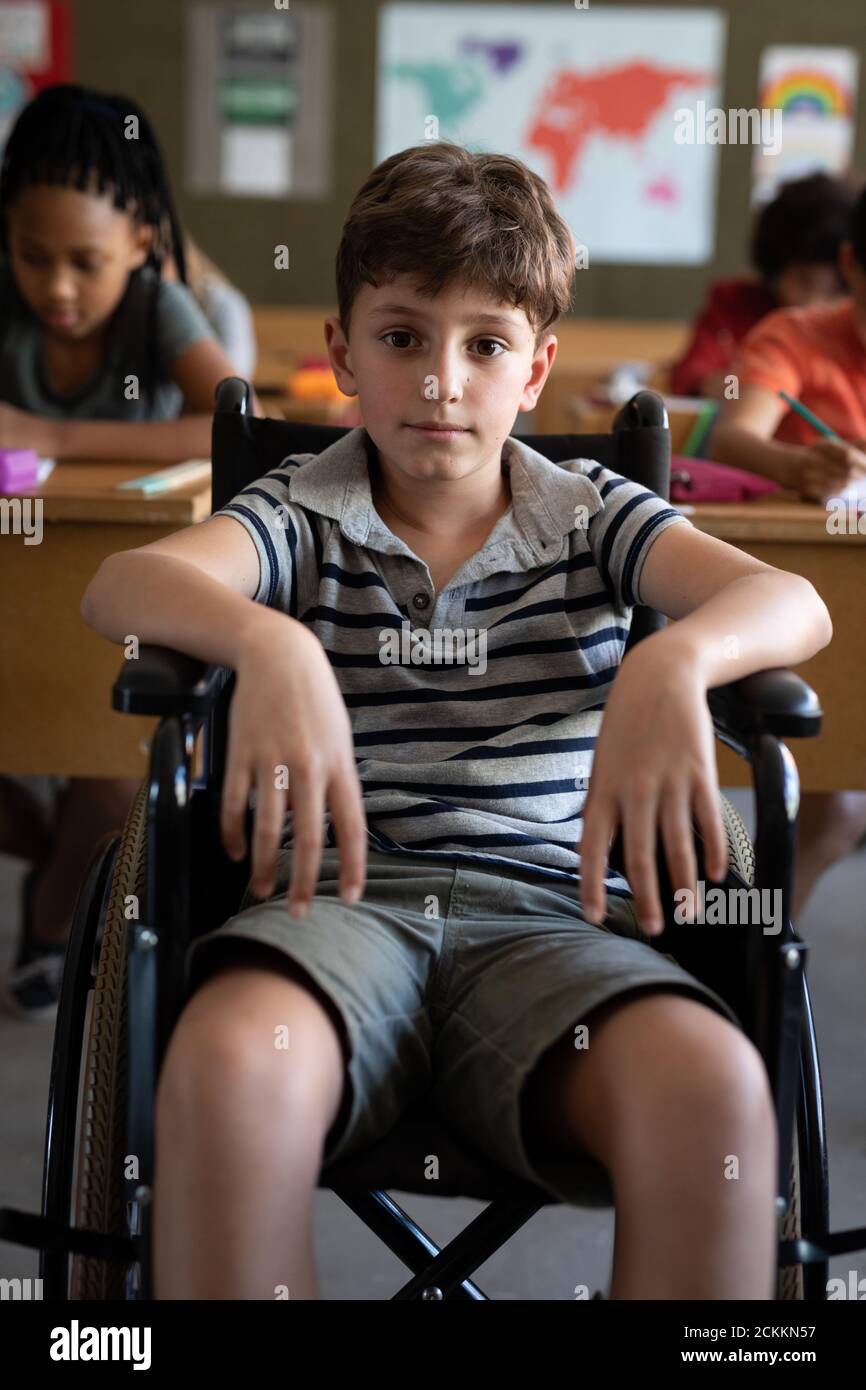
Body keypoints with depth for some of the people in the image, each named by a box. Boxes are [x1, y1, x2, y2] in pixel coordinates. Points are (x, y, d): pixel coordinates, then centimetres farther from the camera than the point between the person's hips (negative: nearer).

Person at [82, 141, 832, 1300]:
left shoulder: (591, 517, 15)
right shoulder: (303, 518, 13)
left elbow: (794, 603, -1)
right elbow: (123, 584, -7)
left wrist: (675, 661, -26)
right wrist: (267, 642, -30)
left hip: (545, 915, 1)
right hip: (339, 898, 0)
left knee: (715, 1088, -33)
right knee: (224, 1067, -37)